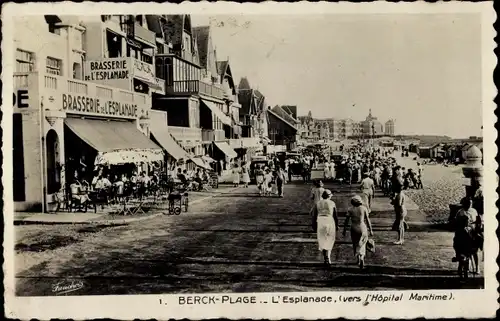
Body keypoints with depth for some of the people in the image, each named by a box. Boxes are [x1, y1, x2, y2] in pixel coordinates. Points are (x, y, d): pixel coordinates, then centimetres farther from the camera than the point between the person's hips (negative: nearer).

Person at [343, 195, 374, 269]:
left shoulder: (350, 210, -3)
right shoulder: (364, 208, -3)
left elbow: (346, 221, -4)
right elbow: (368, 220, -3)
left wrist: (344, 231, 3)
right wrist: (371, 230, 3)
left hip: (354, 229, 0)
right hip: (362, 228, 0)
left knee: (355, 244, 21)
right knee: (362, 245, 10)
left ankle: (358, 259, 29)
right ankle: (362, 258, -14)